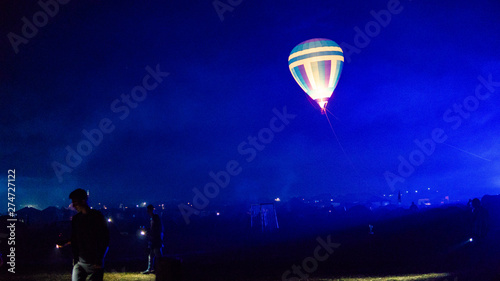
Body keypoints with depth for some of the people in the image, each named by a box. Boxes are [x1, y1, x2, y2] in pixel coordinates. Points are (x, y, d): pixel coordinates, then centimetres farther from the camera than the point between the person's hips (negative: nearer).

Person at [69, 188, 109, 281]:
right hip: (79, 262, 5)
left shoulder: (97, 216, -5)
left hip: (94, 263, -5)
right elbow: (74, 241, 16)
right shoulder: (76, 219, 11)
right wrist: (75, 259, 6)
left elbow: (105, 240, -6)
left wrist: (99, 260, -10)